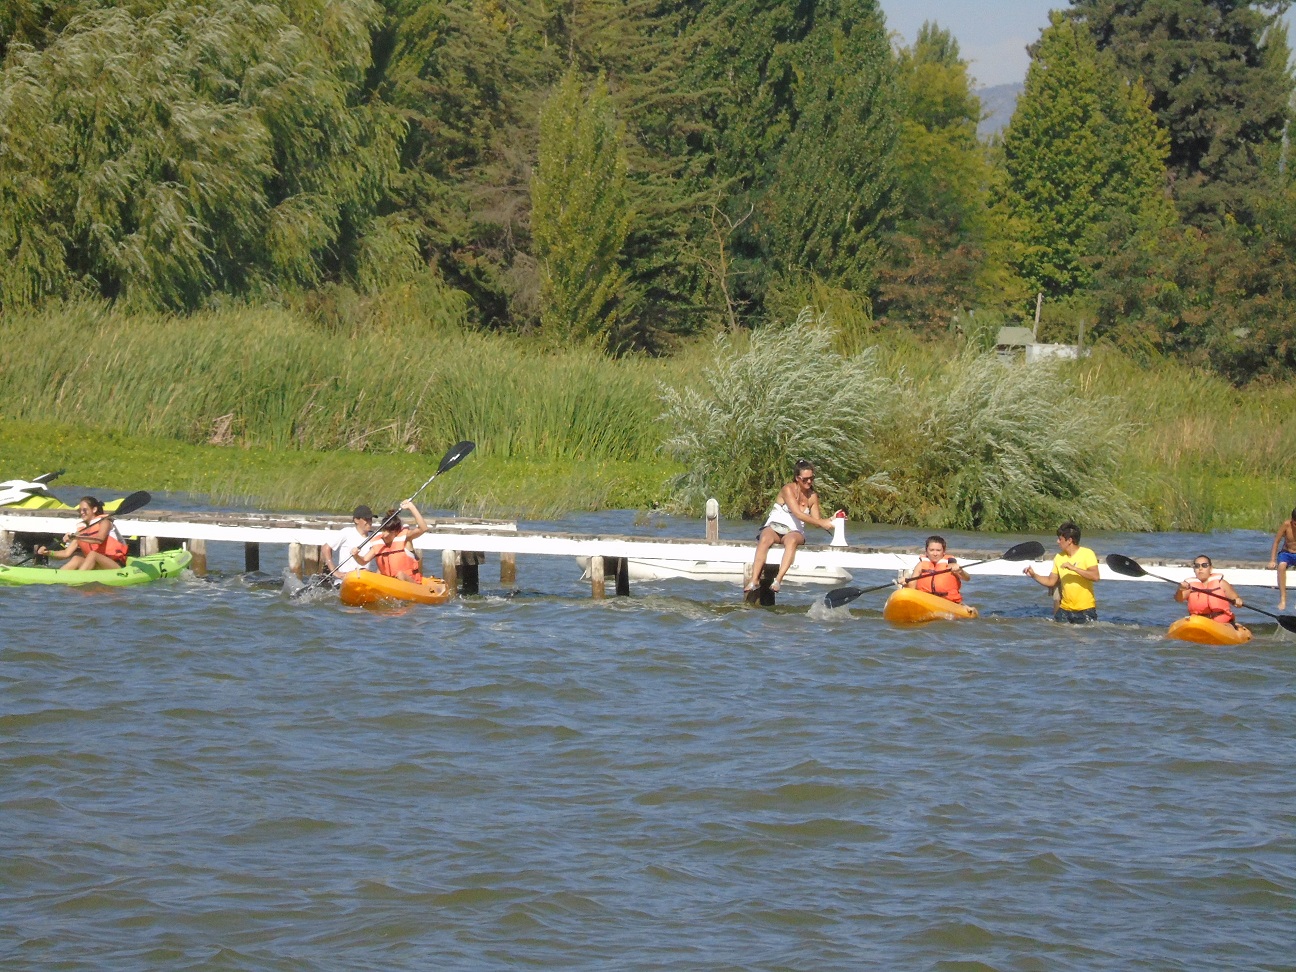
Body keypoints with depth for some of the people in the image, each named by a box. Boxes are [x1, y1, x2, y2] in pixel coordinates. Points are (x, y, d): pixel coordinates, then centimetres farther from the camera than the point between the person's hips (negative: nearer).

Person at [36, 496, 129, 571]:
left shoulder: (104, 522, -3)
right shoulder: (82, 529, 12)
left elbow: (100, 539, -26)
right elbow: (67, 553, 6)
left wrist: (77, 537, -36)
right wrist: (49, 553, -11)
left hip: (117, 566, -5)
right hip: (98, 569, 5)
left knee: (92, 554, -31)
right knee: (77, 559, -18)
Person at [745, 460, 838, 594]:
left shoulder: (812, 497, 10)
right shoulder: (788, 489, -7)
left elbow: (816, 520, 10)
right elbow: (798, 514, -16)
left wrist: (829, 521, -11)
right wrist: (821, 522, -21)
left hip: (794, 532, 2)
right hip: (774, 527, -2)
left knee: (791, 540, -36)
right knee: (765, 540, -37)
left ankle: (778, 580, -51)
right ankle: (754, 580, -48)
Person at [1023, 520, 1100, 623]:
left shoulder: (1087, 554, -9)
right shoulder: (1059, 558, 8)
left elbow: (1095, 576, -22)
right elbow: (1051, 582, 13)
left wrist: (1073, 568, -27)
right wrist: (1034, 575, -1)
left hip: (1085, 610, -5)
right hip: (1065, 609, 5)